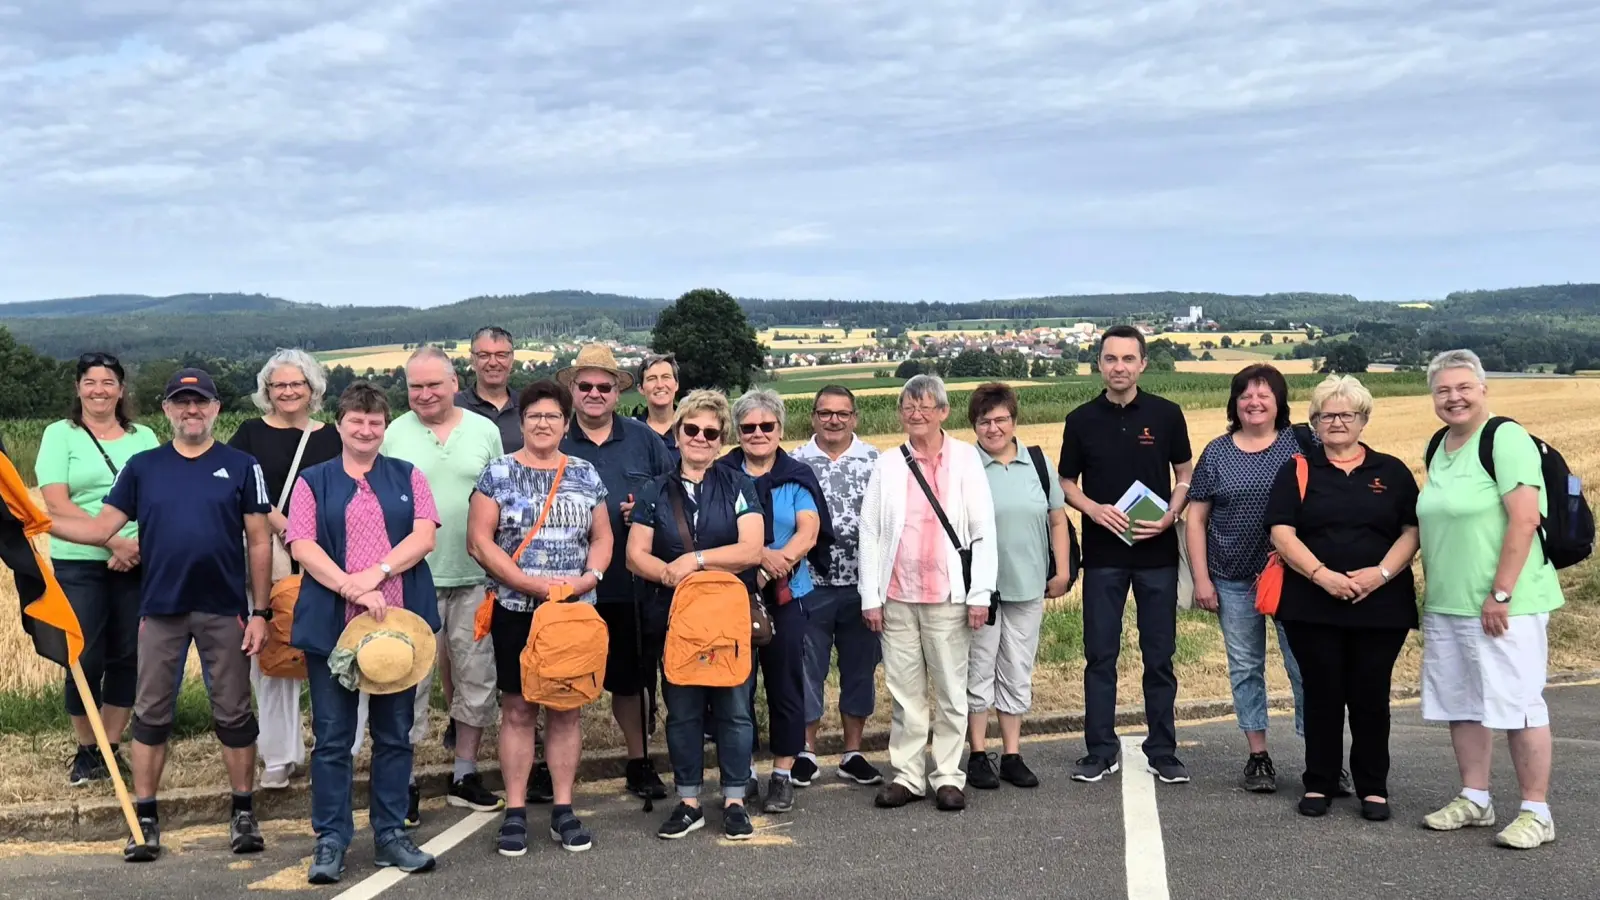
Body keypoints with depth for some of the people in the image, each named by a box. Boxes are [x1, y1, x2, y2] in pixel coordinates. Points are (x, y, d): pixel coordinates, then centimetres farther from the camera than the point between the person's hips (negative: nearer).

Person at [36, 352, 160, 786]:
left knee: (128, 657, 5)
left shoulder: (144, 437, 10)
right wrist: (113, 540, -17)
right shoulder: (60, 434, 1)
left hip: (137, 565, 3)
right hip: (79, 565, -2)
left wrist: (142, 543, -13)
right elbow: (56, 505, -8)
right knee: (86, 659, -2)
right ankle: (85, 750, 15)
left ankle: (112, 747, 18)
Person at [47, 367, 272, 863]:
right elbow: (101, 527, 2)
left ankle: (243, 813, 17)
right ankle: (145, 819, 16)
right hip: (160, 610, 2)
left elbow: (260, 542, 0)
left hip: (225, 611, -2)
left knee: (234, 712, 5)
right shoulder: (142, 467, 6)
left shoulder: (241, 466, 1)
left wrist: (260, 612, -5)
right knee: (151, 712, 6)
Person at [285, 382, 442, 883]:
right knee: (332, 736, 3)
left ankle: (390, 834, 18)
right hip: (332, 625, -1)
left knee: (395, 733, 8)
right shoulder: (313, 481, 8)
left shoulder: (407, 477, 11)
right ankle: (331, 840, 12)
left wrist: (376, 574, -15)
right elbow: (302, 546, -4)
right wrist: (351, 588, -16)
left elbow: (424, 535, -1)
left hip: (399, 620, 1)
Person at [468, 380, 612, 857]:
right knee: (517, 710, 2)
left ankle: (563, 808, 16)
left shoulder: (585, 475, 9)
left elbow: (602, 537, 11)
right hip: (516, 610, -2)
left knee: (568, 709, 7)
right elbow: (479, 541, -6)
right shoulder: (498, 474, -1)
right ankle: (515, 812, 10)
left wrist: (591, 575, -10)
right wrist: (531, 583, -14)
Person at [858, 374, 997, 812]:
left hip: (947, 596, -2)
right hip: (897, 596, 2)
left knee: (951, 691, 4)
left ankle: (948, 777, 14)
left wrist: (980, 594, -6)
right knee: (904, 691, 7)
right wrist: (870, 596, 1)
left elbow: (983, 530, 0)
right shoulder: (888, 464, 8)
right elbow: (870, 533, 6)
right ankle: (907, 775, 16)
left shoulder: (965, 459, 2)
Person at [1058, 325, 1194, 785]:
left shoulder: (1166, 415, 1)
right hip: (1102, 553, 0)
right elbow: (1066, 483, 8)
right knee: (1100, 655, 4)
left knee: (1159, 656, 6)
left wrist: (1170, 515, -10)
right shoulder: (1082, 420, 2)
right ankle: (1100, 751, 14)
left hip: (1157, 553, 0)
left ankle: (1163, 751, 17)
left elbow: (1185, 474, 7)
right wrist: (1094, 509, -11)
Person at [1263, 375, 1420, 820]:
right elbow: (1281, 532, -4)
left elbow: (1412, 531, 3)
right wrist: (1323, 575, -17)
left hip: (1380, 606, 1)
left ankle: (1373, 787, 16)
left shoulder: (1391, 472, 10)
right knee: (1322, 694, 5)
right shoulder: (1297, 470, 6)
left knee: (1371, 696, 4)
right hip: (1313, 607, -1)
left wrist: (1381, 573, -13)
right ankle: (1320, 784, 16)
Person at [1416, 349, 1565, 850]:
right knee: (1460, 704, 13)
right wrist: (1432, 593, 17)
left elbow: (1525, 519, -18)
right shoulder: (1441, 446, 13)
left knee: (1517, 704, -2)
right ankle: (1474, 801, 24)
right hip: (1445, 605, 8)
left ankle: (1536, 813, 7)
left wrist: (1500, 594, -20)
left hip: (1502, 606, -8)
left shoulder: (1506, 439, -11)